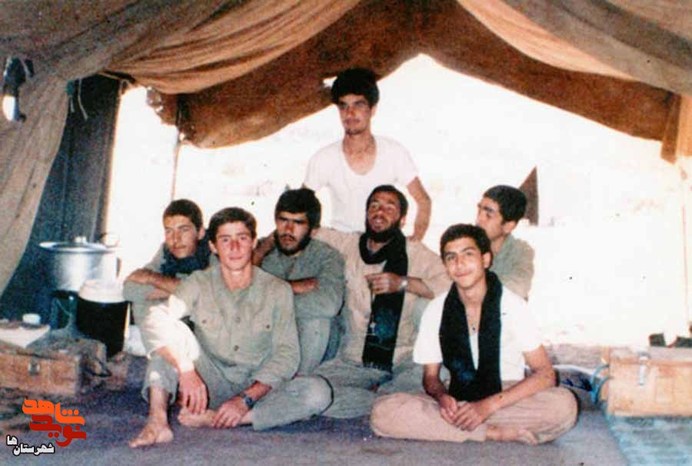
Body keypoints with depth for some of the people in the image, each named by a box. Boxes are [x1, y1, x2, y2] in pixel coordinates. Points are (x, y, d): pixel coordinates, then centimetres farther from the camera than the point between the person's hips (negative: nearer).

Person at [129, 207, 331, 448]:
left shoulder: (277, 290, -1)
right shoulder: (199, 284, -2)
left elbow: (286, 354, -7)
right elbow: (154, 321, -17)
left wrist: (247, 398, -20)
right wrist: (186, 369, -33)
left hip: (258, 388, 0)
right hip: (209, 385, 0)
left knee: (318, 392, -28)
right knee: (170, 329, -19)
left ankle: (213, 419, -31)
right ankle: (157, 422, -33)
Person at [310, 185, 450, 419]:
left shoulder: (418, 254, 4)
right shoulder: (348, 245, 13)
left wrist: (403, 283, -18)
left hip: (405, 361, -2)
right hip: (354, 361, 3)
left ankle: (371, 396, -7)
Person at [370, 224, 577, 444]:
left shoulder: (512, 305, -8)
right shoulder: (436, 310, -1)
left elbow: (545, 374, -11)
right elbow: (430, 375, 7)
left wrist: (489, 405, -23)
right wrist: (442, 396, -18)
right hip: (457, 400, 2)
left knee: (564, 404, -33)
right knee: (383, 412, -25)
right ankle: (497, 432, -20)